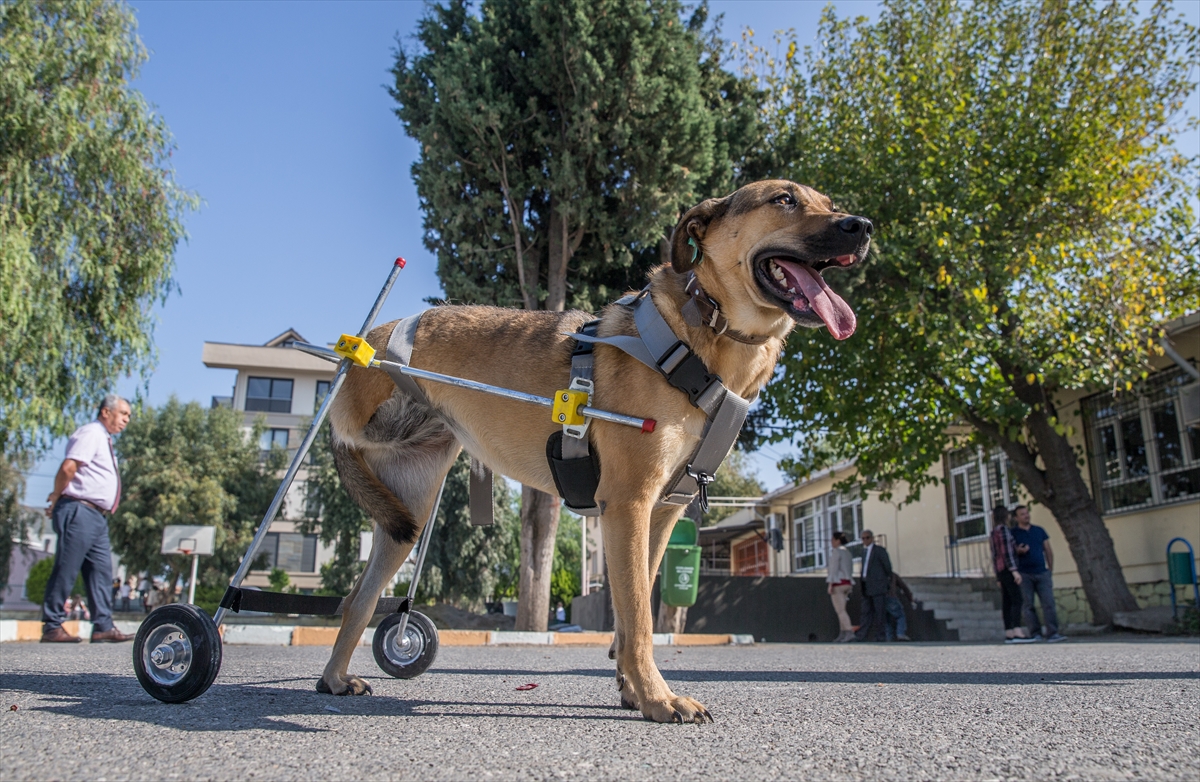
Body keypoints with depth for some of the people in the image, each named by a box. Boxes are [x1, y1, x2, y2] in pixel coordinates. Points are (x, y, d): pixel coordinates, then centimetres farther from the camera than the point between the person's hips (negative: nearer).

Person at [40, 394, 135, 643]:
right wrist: (57, 498, -8)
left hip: (97, 516, 10)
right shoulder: (91, 433, -8)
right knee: (66, 570, -5)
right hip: (79, 512, -10)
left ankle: (103, 626, 5)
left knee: (102, 570, 5)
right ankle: (51, 627, 0)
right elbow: (68, 467, -20)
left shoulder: (104, 439, 22)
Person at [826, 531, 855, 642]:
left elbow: (834, 568, -18)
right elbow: (850, 570, 19)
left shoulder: (836, 551, -10)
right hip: (847, 583, 9)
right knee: (841, 610, 12)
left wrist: (830, 584, -19)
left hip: (837, 583, -9)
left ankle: (850, 633, -20)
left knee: (840, 611, -10)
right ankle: (842, 635, 11)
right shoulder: (847, 552, 16)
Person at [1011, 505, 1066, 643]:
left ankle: (1052, 633, -7)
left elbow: (1048, 550, 17)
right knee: (1028, 605, -1)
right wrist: (1018, 551, -18)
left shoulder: (1039, 531, 14)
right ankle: (1035, 633, 4)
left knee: (1049, 603, -6)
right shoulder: (1013, 533, 3)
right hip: (1024, 574, -3)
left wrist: (1050, 569, 10)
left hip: (1042, 573, 3)